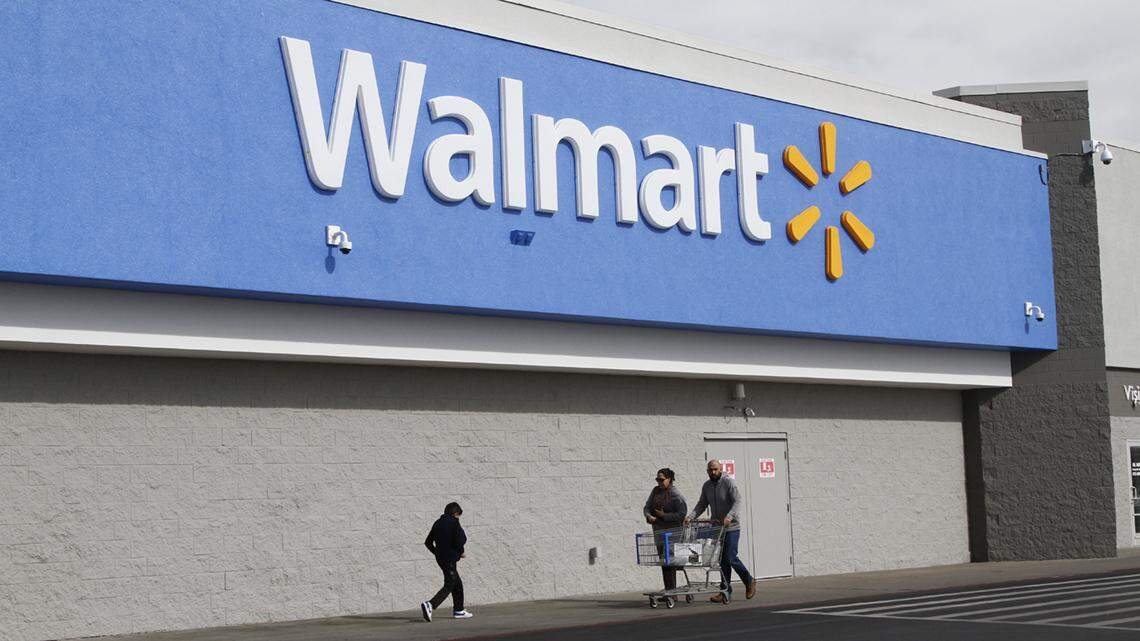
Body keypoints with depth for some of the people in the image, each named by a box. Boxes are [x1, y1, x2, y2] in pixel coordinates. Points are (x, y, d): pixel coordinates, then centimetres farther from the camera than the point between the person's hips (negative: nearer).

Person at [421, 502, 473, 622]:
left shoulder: (438, 522, 12)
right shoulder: (454, 522, -9)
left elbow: (428, 542, 13)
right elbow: (460, 540, -19)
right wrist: (461, 552, -1)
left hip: (440, 557, 8)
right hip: (450, 557, -8)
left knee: (457, 583, 20)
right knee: (449, 586, -7)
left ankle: (458, 610, 26)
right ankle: (429, 605, -25)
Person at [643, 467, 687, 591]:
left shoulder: (675, 495, -11)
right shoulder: (656, 491, 9)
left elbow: (682, 514, -17)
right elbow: (647, 507, 12)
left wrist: (664, 516, -18)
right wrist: (649, 516, -9)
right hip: (658, 531, 7)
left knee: (669, 562, -11)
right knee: (663, 561, 8)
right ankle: (668, 591, 14)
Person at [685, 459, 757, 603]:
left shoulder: (729, 483, -11)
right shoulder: (707, 486, 8)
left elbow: (737, 502, -19)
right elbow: (702, 504, 11)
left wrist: (729, 517, -34)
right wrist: (690, 517, -5)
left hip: (731, 527, -6)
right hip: (717, 527, 6)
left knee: (731, 557, -10)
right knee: (722, 560, 5)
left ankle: (749, 582, 11)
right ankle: (725, 592, 6)